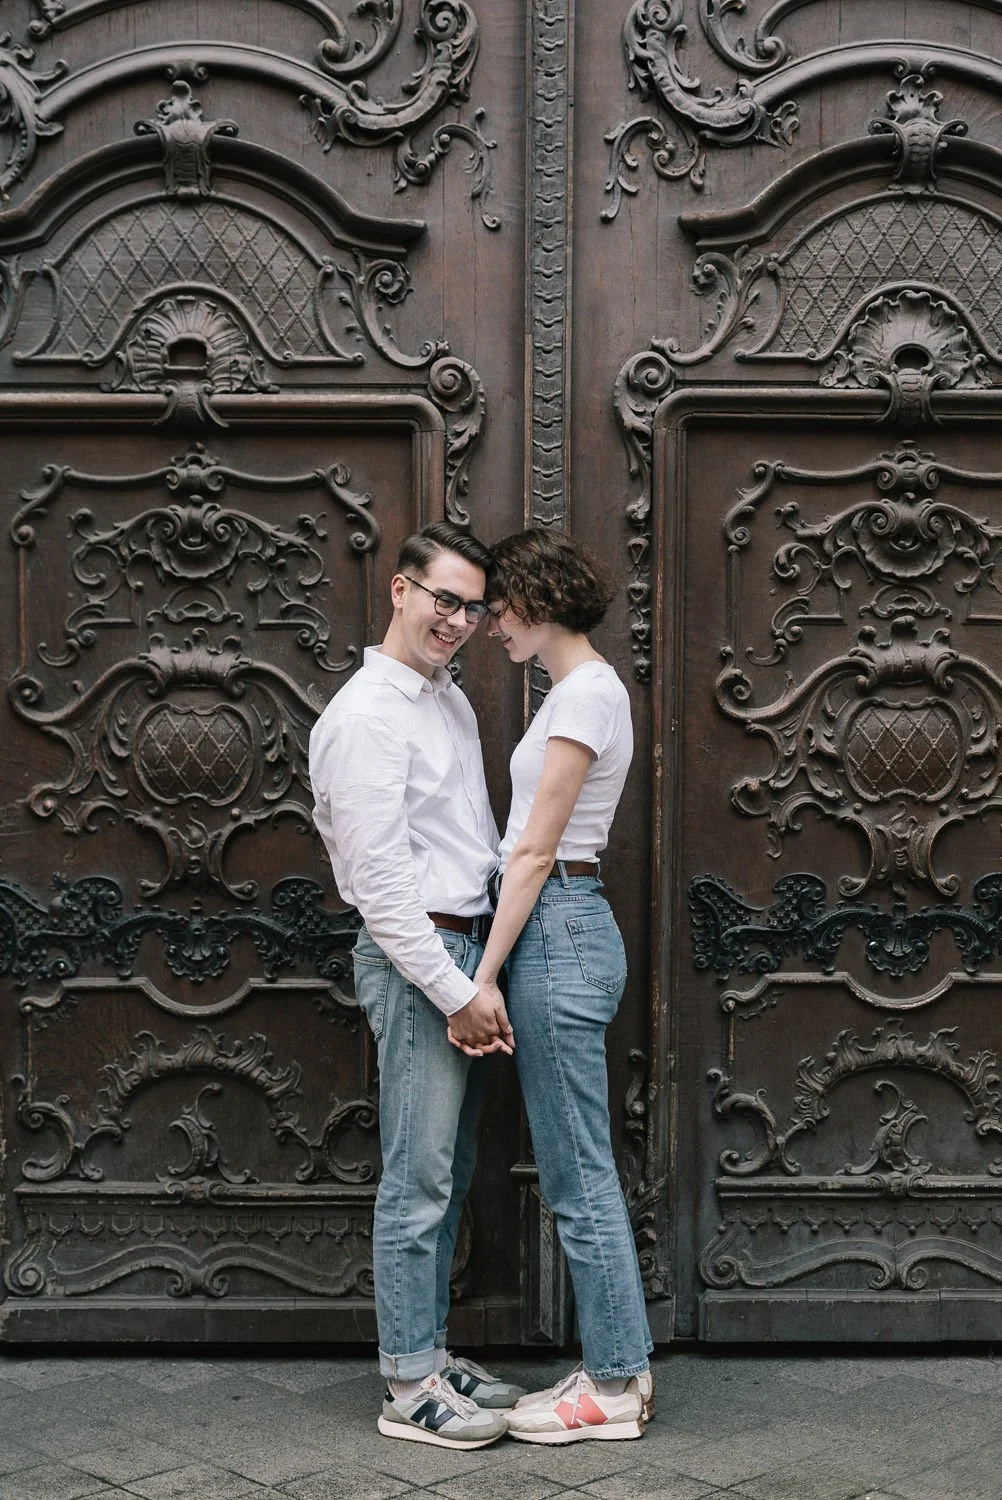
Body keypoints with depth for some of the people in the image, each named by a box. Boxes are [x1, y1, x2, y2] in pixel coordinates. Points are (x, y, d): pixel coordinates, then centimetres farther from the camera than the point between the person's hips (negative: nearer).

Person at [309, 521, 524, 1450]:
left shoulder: (451, 700, 15)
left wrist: (483, 972, 14)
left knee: (449, 1173, 14)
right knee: (419, 1179, -5)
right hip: (413, 957, -9)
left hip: (464, 951, 9)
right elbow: (380, 878, -19)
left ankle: (431, 1356, 23)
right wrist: (454, 991, -19)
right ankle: (409, 1389, 3)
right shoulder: (365, 718, -15)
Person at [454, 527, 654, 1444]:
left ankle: (615, 1386, 6)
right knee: (581, 1172, 13)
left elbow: (535, 852, -16)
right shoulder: (584, 688, 17)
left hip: (558, 932, -10)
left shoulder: (584, 693, -14)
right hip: (564, 929, 10)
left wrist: (485, 975, -15)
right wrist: (499, 967, 18)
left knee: (578, 1176, -3)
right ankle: (618, 1367, 21)